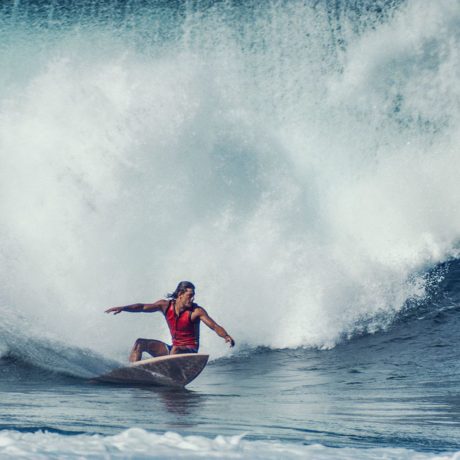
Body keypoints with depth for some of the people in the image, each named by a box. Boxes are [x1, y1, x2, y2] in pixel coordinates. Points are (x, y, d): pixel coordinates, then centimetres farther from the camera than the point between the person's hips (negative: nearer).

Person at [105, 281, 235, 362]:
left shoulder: (197, 311, -15)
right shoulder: (166, 305, -3)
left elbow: (214, 326, -21)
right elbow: (143, 307, 1)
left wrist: (226, 336, -40)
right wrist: (123, 308, -8)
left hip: (190, 352, -5)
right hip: (173, 349, 6)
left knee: (175, 349, -38)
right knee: (140, 343, -1)